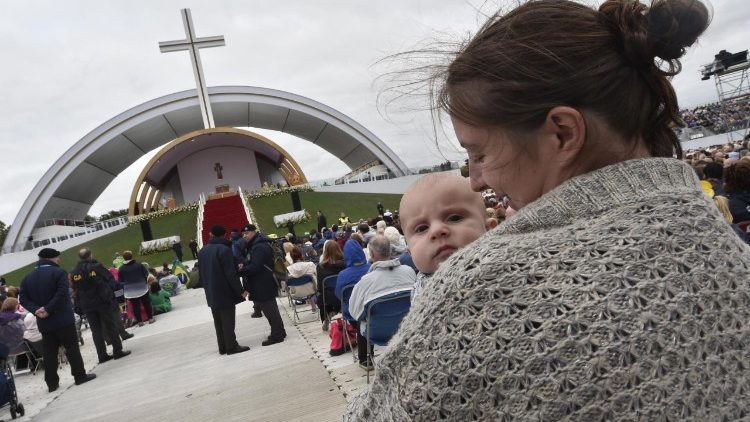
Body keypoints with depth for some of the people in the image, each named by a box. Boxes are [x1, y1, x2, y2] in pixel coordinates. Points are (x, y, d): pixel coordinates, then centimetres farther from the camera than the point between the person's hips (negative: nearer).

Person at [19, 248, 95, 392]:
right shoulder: (59, 272, -9)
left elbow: (24, 300, 3)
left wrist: (36, 310, -7)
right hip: (63, 319, -5)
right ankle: (80, 376, 7)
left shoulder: (26, 278, 11)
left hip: (43, 322, 5)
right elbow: (62, 294, -21)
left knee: (49, 353, 10)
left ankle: (52, 383, 14)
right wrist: (48, 309, -17)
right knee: (72, 348, 3)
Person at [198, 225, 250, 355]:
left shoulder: (202, 251, 10)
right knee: (228, 321, -1)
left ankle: (223, 347, 18)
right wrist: (240, 290, -13)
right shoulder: (224, 249, -15)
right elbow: (231, 273, -19)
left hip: (211, 293, 7)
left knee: (218, 321, 13)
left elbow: (201, 273, 15)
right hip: (225, 292, -7)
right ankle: (231, 347, 4)